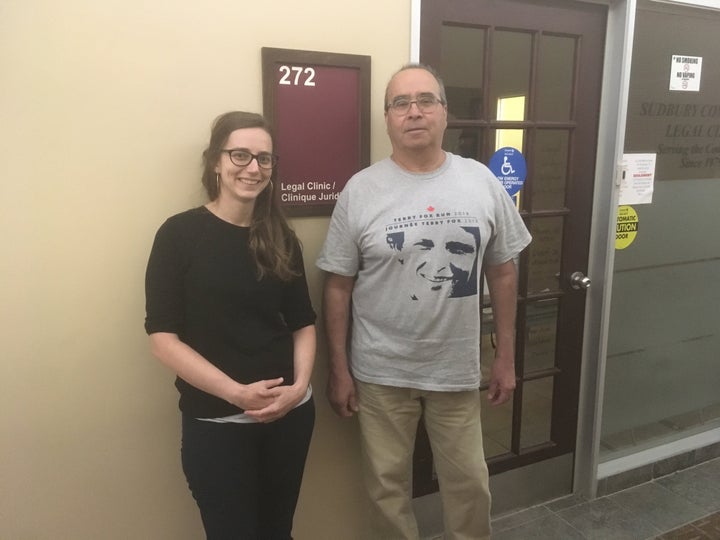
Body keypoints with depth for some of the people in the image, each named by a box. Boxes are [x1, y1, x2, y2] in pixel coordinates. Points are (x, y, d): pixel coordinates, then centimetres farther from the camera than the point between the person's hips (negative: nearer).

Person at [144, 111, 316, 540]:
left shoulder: (281, 238, 4)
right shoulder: (180, 234, -8)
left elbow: (304, 323, 7)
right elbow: (163, 336, -11)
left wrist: (300, 385, -9)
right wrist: (235, 392, -17)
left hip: (290, 414, 4)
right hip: (215, 421, -4)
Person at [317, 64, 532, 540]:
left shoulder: (483, 183, -2)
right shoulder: (360, 191, -8)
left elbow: (503, 272, 4)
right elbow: (338, 285, -3)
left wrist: (506, 357, 5)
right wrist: (339, 368, -3)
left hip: (458, 369, 2)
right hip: (381, 372, -1)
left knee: (469, 482, 18)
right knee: (388, 483, 16)